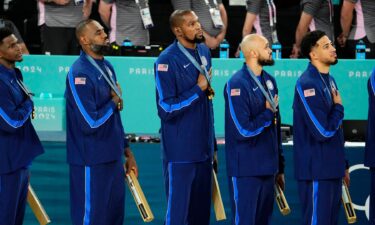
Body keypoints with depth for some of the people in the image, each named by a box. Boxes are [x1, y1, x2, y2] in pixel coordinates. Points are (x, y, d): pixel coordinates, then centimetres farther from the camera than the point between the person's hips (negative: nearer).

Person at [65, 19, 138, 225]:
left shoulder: (107, 67, 10)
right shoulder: (79, 74, -17)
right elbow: (90, 123, -24)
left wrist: (127, 151, 19)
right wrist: (114, 102, -9)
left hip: (112, 158, 8)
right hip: (91, 162, -8)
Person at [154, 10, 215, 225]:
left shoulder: (204, 52, 7)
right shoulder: (167, 61, -15)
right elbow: (166, 110, -18)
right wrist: (198, 89, -13)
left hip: (204, 148, 6)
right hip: (180, 151, -6)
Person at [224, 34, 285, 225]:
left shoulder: (269, 81, 11)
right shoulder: (237, 84, -14)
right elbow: (244, 130, -20)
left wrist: (280, 166, 18)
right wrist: (269, 113, -8)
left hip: (267, 167, 7)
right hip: (246, 171, -7)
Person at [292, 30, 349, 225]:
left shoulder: (329, 80, 12)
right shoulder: (307, 84, -16)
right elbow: (324, 132, -22)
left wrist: (342, 165, 20)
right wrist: (338, 107, -6)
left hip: (332, 168, 9)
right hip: (316, 171, -9)